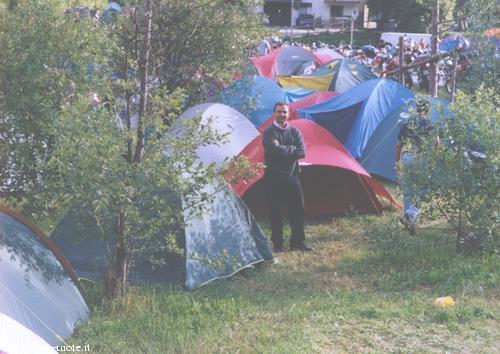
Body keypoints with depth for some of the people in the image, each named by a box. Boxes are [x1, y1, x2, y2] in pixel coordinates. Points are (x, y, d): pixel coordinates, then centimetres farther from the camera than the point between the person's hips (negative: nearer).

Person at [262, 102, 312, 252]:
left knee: (298, 210, 3)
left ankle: (297, 243, 12)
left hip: (292, 175, 4)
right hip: (274, 177, -4)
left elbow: (302, 152, -5)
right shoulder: (269, 133, -4)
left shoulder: (295, 132, 9)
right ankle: (277, 244, 12)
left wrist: (283, 151, -13)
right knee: (276, 212, 2)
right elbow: (275, 150, -21)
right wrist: (292, 149, -8)